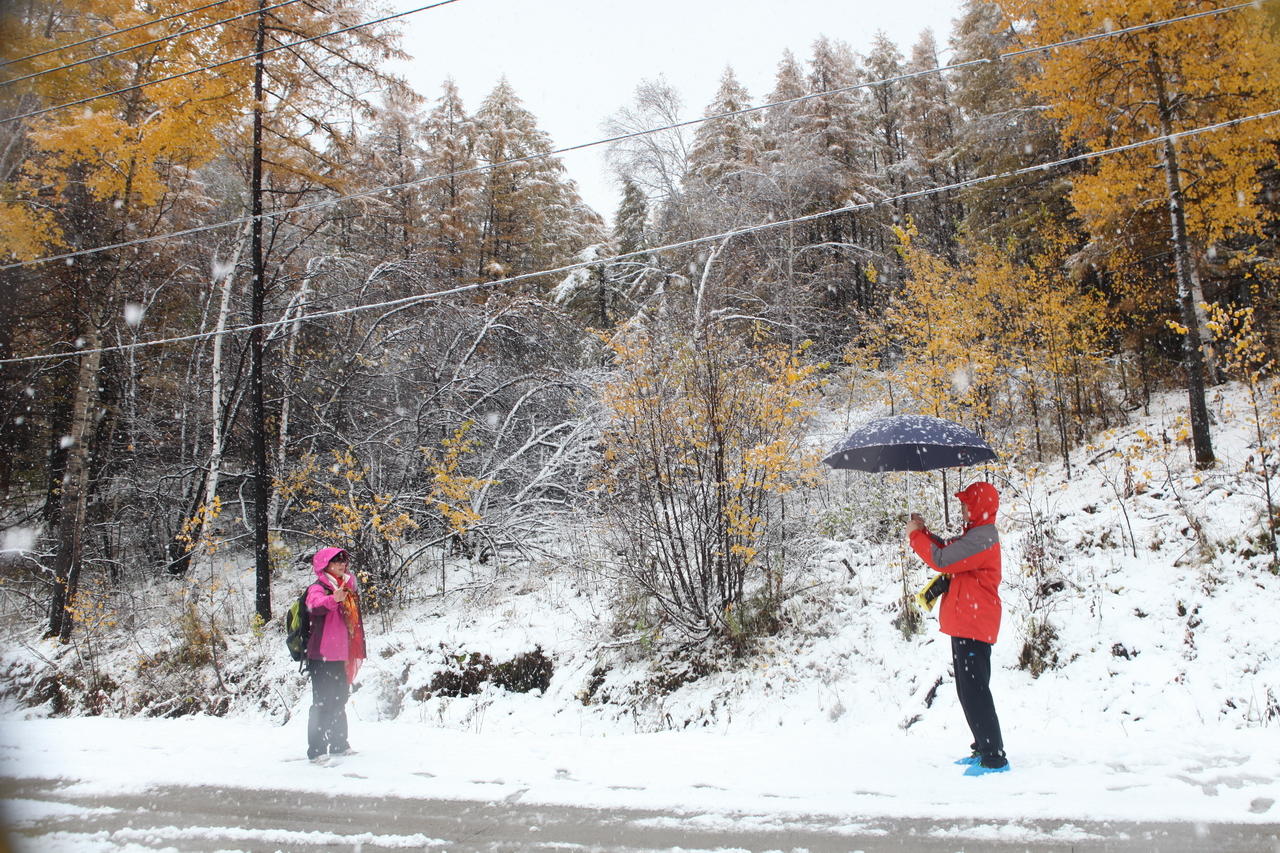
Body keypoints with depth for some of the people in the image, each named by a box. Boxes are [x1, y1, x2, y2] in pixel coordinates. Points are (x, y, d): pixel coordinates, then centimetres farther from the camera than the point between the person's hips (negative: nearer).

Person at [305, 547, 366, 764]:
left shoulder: (348, 587, 14)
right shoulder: (318, 588, -10)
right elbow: (315, 606, -36)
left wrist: (355, 652, 28)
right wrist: (333, 599, -57)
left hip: (340, 656, 8)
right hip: (322, 656, -8)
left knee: (339, 700, 16)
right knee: (323, 701, -7)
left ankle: (339, 743, 28)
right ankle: (316, 750, -2)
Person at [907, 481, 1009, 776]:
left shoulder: (981, 538, -17)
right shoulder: (974, 534, 18)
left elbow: (942, 560, -21)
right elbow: (948, 550, 23)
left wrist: (915, 535, -8)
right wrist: (923, 531, 8)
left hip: (973, 626, -11)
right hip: (965, 624, 11)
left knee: (975, 692, -10)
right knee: (968, 691, 17)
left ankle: (994, 758, -7)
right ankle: (983, 749, 25)